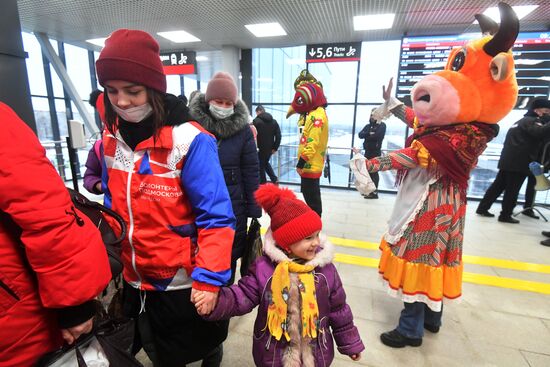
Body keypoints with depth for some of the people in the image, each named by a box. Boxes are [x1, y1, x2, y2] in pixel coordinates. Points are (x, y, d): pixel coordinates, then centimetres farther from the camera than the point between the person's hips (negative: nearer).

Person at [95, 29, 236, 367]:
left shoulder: (190, 140, -23)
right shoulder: (111, 138, -2)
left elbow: (217, 218, -22)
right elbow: (113, 204, 9)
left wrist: (209, 278, -25)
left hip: (185, 282, -5)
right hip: (133, 279, 6)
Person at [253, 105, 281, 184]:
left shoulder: (256, 121, -10)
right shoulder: (274, 121, 8)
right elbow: (278, 135, 4)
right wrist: (275, 147, 6)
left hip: (260, 148, -6)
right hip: (270, 148, 6)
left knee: (261, 166, 9)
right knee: (266, 163, 25)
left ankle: (263, 183, 12)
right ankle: (274, 179, 14)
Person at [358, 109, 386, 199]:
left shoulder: (382, 125, -2)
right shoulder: (368, 126, 17)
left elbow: (377, 136, -18)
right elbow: (360, 134, 2)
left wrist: (367, 136, -4)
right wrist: (369, 134, -14)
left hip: (376, 152, -7)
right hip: (367, 151, 7)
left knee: (374, 171, -6)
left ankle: (374, 192, -3)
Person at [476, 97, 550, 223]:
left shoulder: (522, 121, 25)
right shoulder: (532, 121, -5)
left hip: (507, 161, 9)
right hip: (519, 163, -9)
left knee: (497, 186, 11)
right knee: (512, 190, -3)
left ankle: (482, 208, 12)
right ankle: (505, 215, 3)